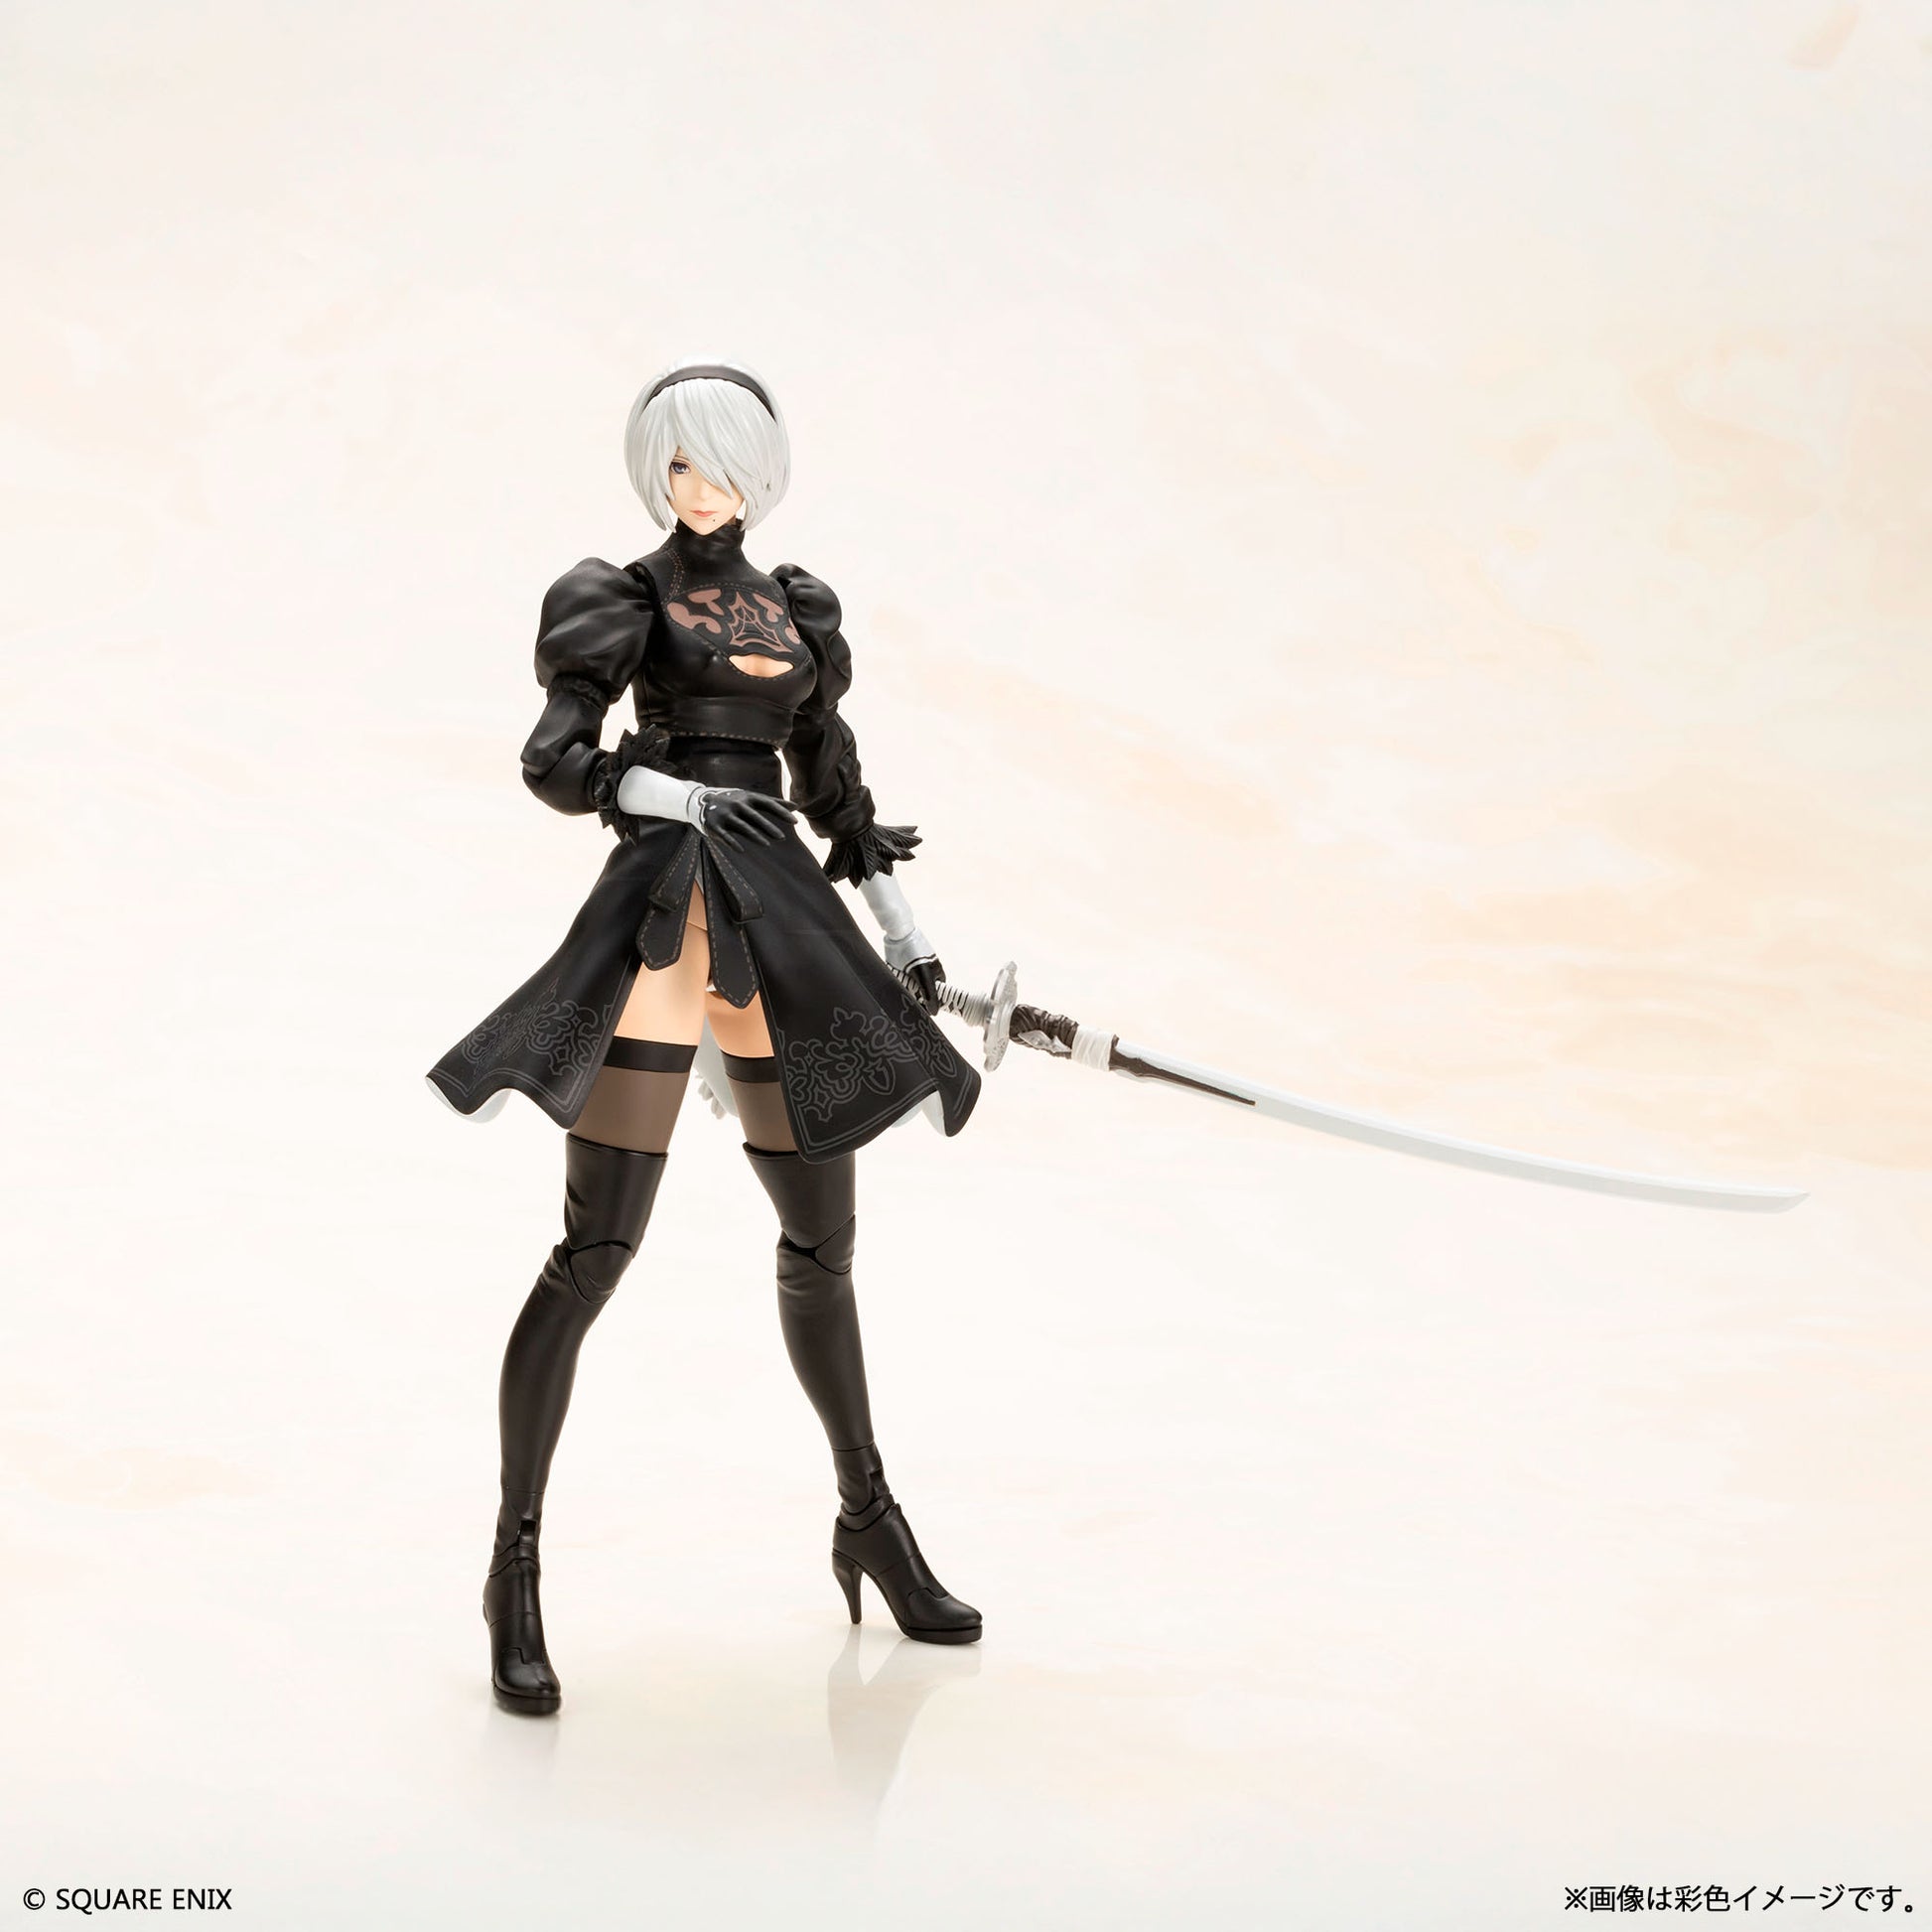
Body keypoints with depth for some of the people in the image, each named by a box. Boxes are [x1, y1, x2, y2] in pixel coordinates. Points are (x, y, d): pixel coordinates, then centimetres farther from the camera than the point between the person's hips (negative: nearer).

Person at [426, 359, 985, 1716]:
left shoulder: (801, 612, 18)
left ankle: (872, 1522, 28)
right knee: (595, 1251, -8)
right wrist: (687, 799, -21)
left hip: (785, 931, 5)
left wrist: (904, 934, 23)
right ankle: (518, 1566, 2)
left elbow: (834, 785, 23)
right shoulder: (623, 602, 5)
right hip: (661, 914, -5)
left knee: (822, 1238, 11)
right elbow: (555, 762, -7)